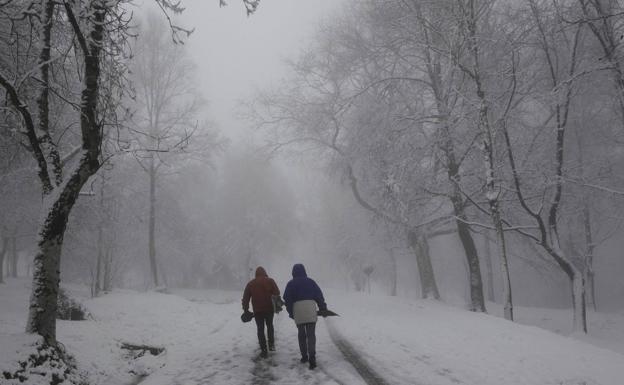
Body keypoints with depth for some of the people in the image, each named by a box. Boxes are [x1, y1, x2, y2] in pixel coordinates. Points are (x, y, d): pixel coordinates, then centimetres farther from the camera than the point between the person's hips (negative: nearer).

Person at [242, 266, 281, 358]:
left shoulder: (250, 283, 7)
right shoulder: (270, 281, 1)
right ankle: (271, 344, 13)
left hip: (257, 310, 0)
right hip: (269, 308, 0)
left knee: (260, 328, 7)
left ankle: (264, 350, 3)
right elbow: (277, 293, -8)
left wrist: (246, 310, 9)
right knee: (270, 325, 22)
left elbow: (245, 298, 5)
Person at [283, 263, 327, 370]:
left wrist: (290, 312, 13)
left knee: (301, 334, 16)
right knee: (311, 334, -1)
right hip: (311, 310, 0)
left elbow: (287, 299, 4)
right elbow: (319, 296, 9)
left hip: (298, 310, 0)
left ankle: (304, 356, 21)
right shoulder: (310, 281, 10)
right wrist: (323, 309, 15)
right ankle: (312, 358, -14)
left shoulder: (291, 284, 7)